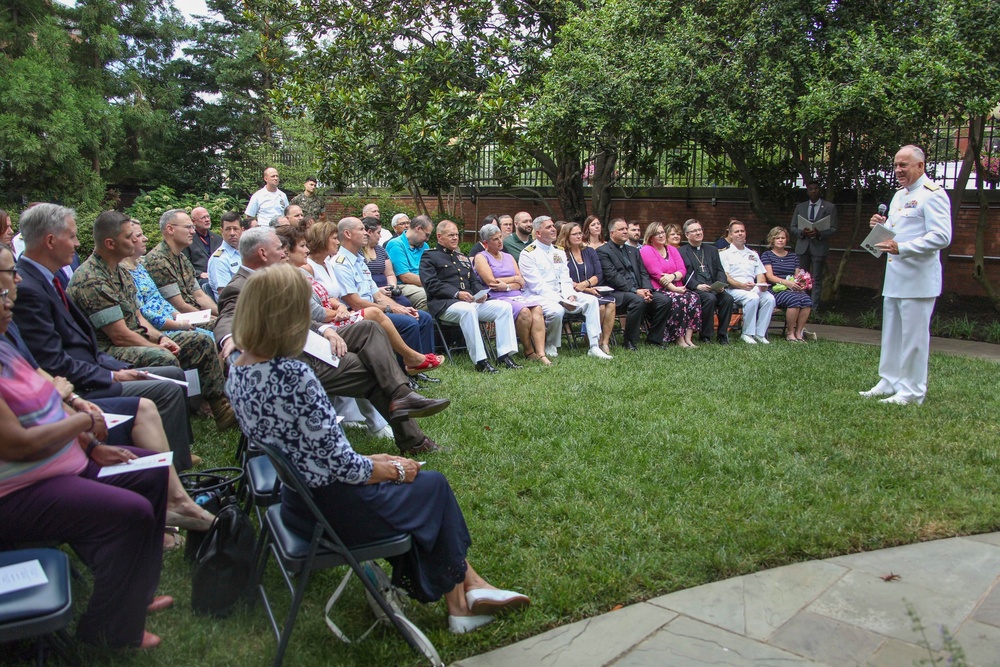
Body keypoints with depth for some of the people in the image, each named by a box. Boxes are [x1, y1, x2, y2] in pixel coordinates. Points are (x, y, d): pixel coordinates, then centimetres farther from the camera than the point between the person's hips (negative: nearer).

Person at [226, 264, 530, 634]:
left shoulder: (238, 371, -1)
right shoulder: (291, 375, -29)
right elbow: (339, 462, -24)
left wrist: (369, 461, 7)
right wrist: (394, 470, -5)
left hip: (294, 499, 8)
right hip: (330, 507, -8)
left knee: (423, 482, 19)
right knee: (433, 485, 14)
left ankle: (468, 585, 26)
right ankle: (460, 599, 34)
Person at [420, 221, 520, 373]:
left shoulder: (463, 257, 29)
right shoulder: (429, 256, 6)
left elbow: (475, 281, 24)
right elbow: (431, 284, -8)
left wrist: (482, 293, 0)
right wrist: (457, 293, -19)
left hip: (472, 302, 7)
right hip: (445, 304, -7)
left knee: (504, 306, -13)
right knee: (467, 310, -40)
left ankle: (504, 355, -18)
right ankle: (480, 361, -39)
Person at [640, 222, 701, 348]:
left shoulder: (672, 249, 19)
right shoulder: (646, 250, -1)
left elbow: (683, 270, 8)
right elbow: (657, 274, -11)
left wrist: (673, 276, -16)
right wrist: (675, 289, -17)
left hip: (676, 288, 6)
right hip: (658, 289, -6)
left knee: (693, 298, -22)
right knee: (678, 300, -32)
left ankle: (688, 338, -24)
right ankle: (679, 339, -23)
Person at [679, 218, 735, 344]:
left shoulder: (712, 250, 24)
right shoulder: (681, 252, 7)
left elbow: (720, 270, 15)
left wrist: (721, 284, -5)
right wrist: (698, 286, -19)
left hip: (714, 288, 4)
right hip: (694, 289, -4)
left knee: (728, 298, -24)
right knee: (710, 298, -33)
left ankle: (722, 335, -12)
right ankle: (705, 336, -19)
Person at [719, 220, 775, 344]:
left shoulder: (753, 255, 28)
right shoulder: (725, 254, 10)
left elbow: (760, 274, 19)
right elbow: (725, 277, -3)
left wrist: (762, 284, -6)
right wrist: (741, 285, -19)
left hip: (753, 288, 5)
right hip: (733, 289, -5)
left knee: (769, 298, -26)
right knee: (753, 298, -35)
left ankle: (760, 333, -19)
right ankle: (747, 334, -24)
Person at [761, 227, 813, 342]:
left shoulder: (793, 256, 22)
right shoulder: (767, 255, 7)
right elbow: (769, 276, -5)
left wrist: (799, 283, -8)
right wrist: (786, 282, -21)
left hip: (792, 289, 5)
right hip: (775, 290, -4)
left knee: (807, 300, -28)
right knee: (794, 300, -33)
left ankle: (798, 332, -16)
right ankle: (790, 333, -17)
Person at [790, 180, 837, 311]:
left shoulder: (830, 207, 4)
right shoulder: (800, 207, 13)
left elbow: (833, 229, -1)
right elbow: (792, 227, 10)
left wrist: (819, 233, -19)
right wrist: (802, 232, -11)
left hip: (819, 247, -3)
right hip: (802, 246, 3)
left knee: (817, 280, -2)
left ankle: (813, 309, -1)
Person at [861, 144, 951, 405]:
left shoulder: (932, 194, -11)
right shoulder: (899, 195, 18)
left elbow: (941, 236, -21)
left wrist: (902, 247, -28)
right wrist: (881, 225, 4)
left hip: (918, 279, -9)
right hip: (895, 276, 9)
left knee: (914, 335, -3)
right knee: (891, 333, 15)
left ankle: (912, 391, 5)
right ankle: (889, 382, 25)